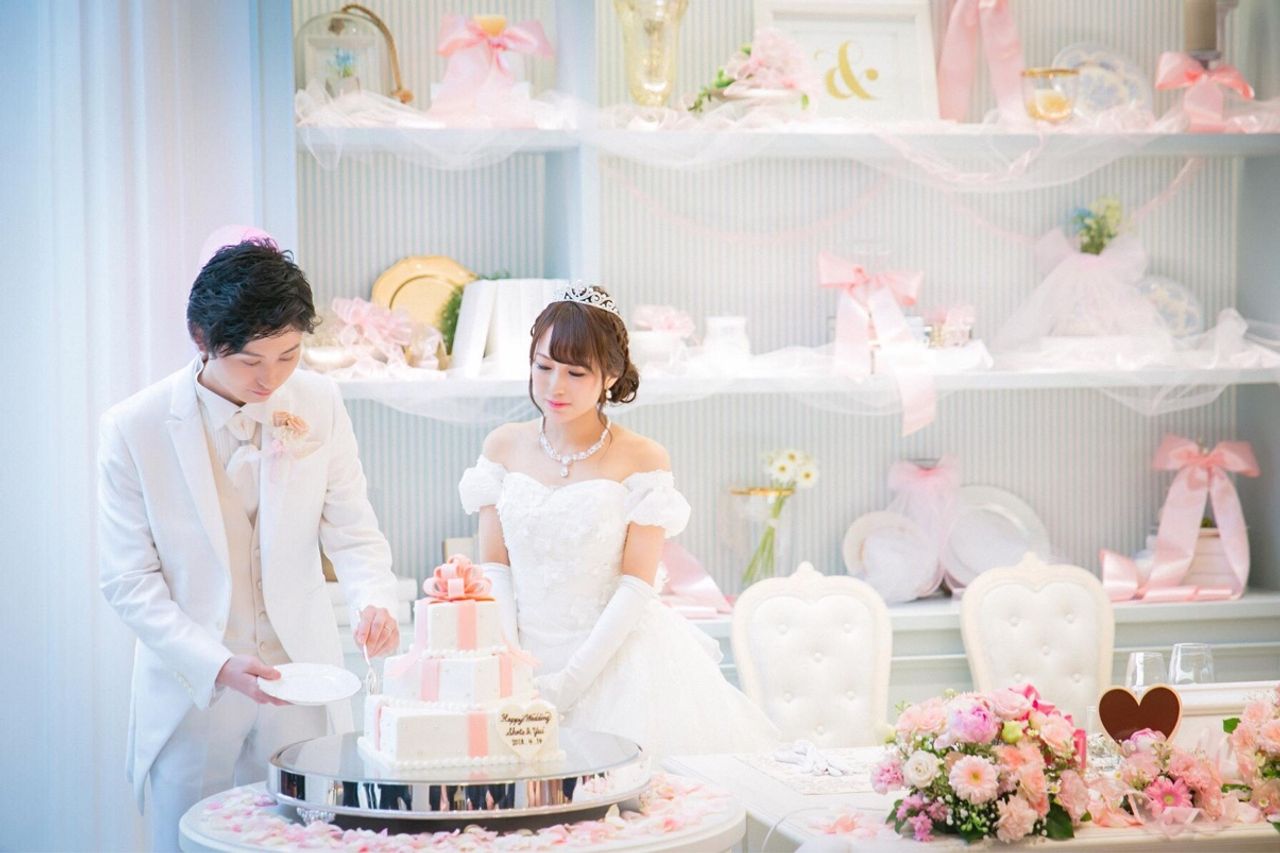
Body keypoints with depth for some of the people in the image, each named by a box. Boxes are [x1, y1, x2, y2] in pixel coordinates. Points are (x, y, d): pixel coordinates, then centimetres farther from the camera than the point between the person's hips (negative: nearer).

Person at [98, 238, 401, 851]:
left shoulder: (318, 403, -5)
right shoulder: (133, 429, -13)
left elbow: (351, 530, 1)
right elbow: (128, 581, -11)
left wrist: (373, 599, -21)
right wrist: (217, 665, -23)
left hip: (301, 677, 2)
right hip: (192, 691, -2)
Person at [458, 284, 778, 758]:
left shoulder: (641, 460, -5)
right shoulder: (504, 447, 6)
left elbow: (637, 585, -8)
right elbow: (494, 567, 5)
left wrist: (569, 681, -13)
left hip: (617, 660, -3)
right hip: (527, 655, 3)